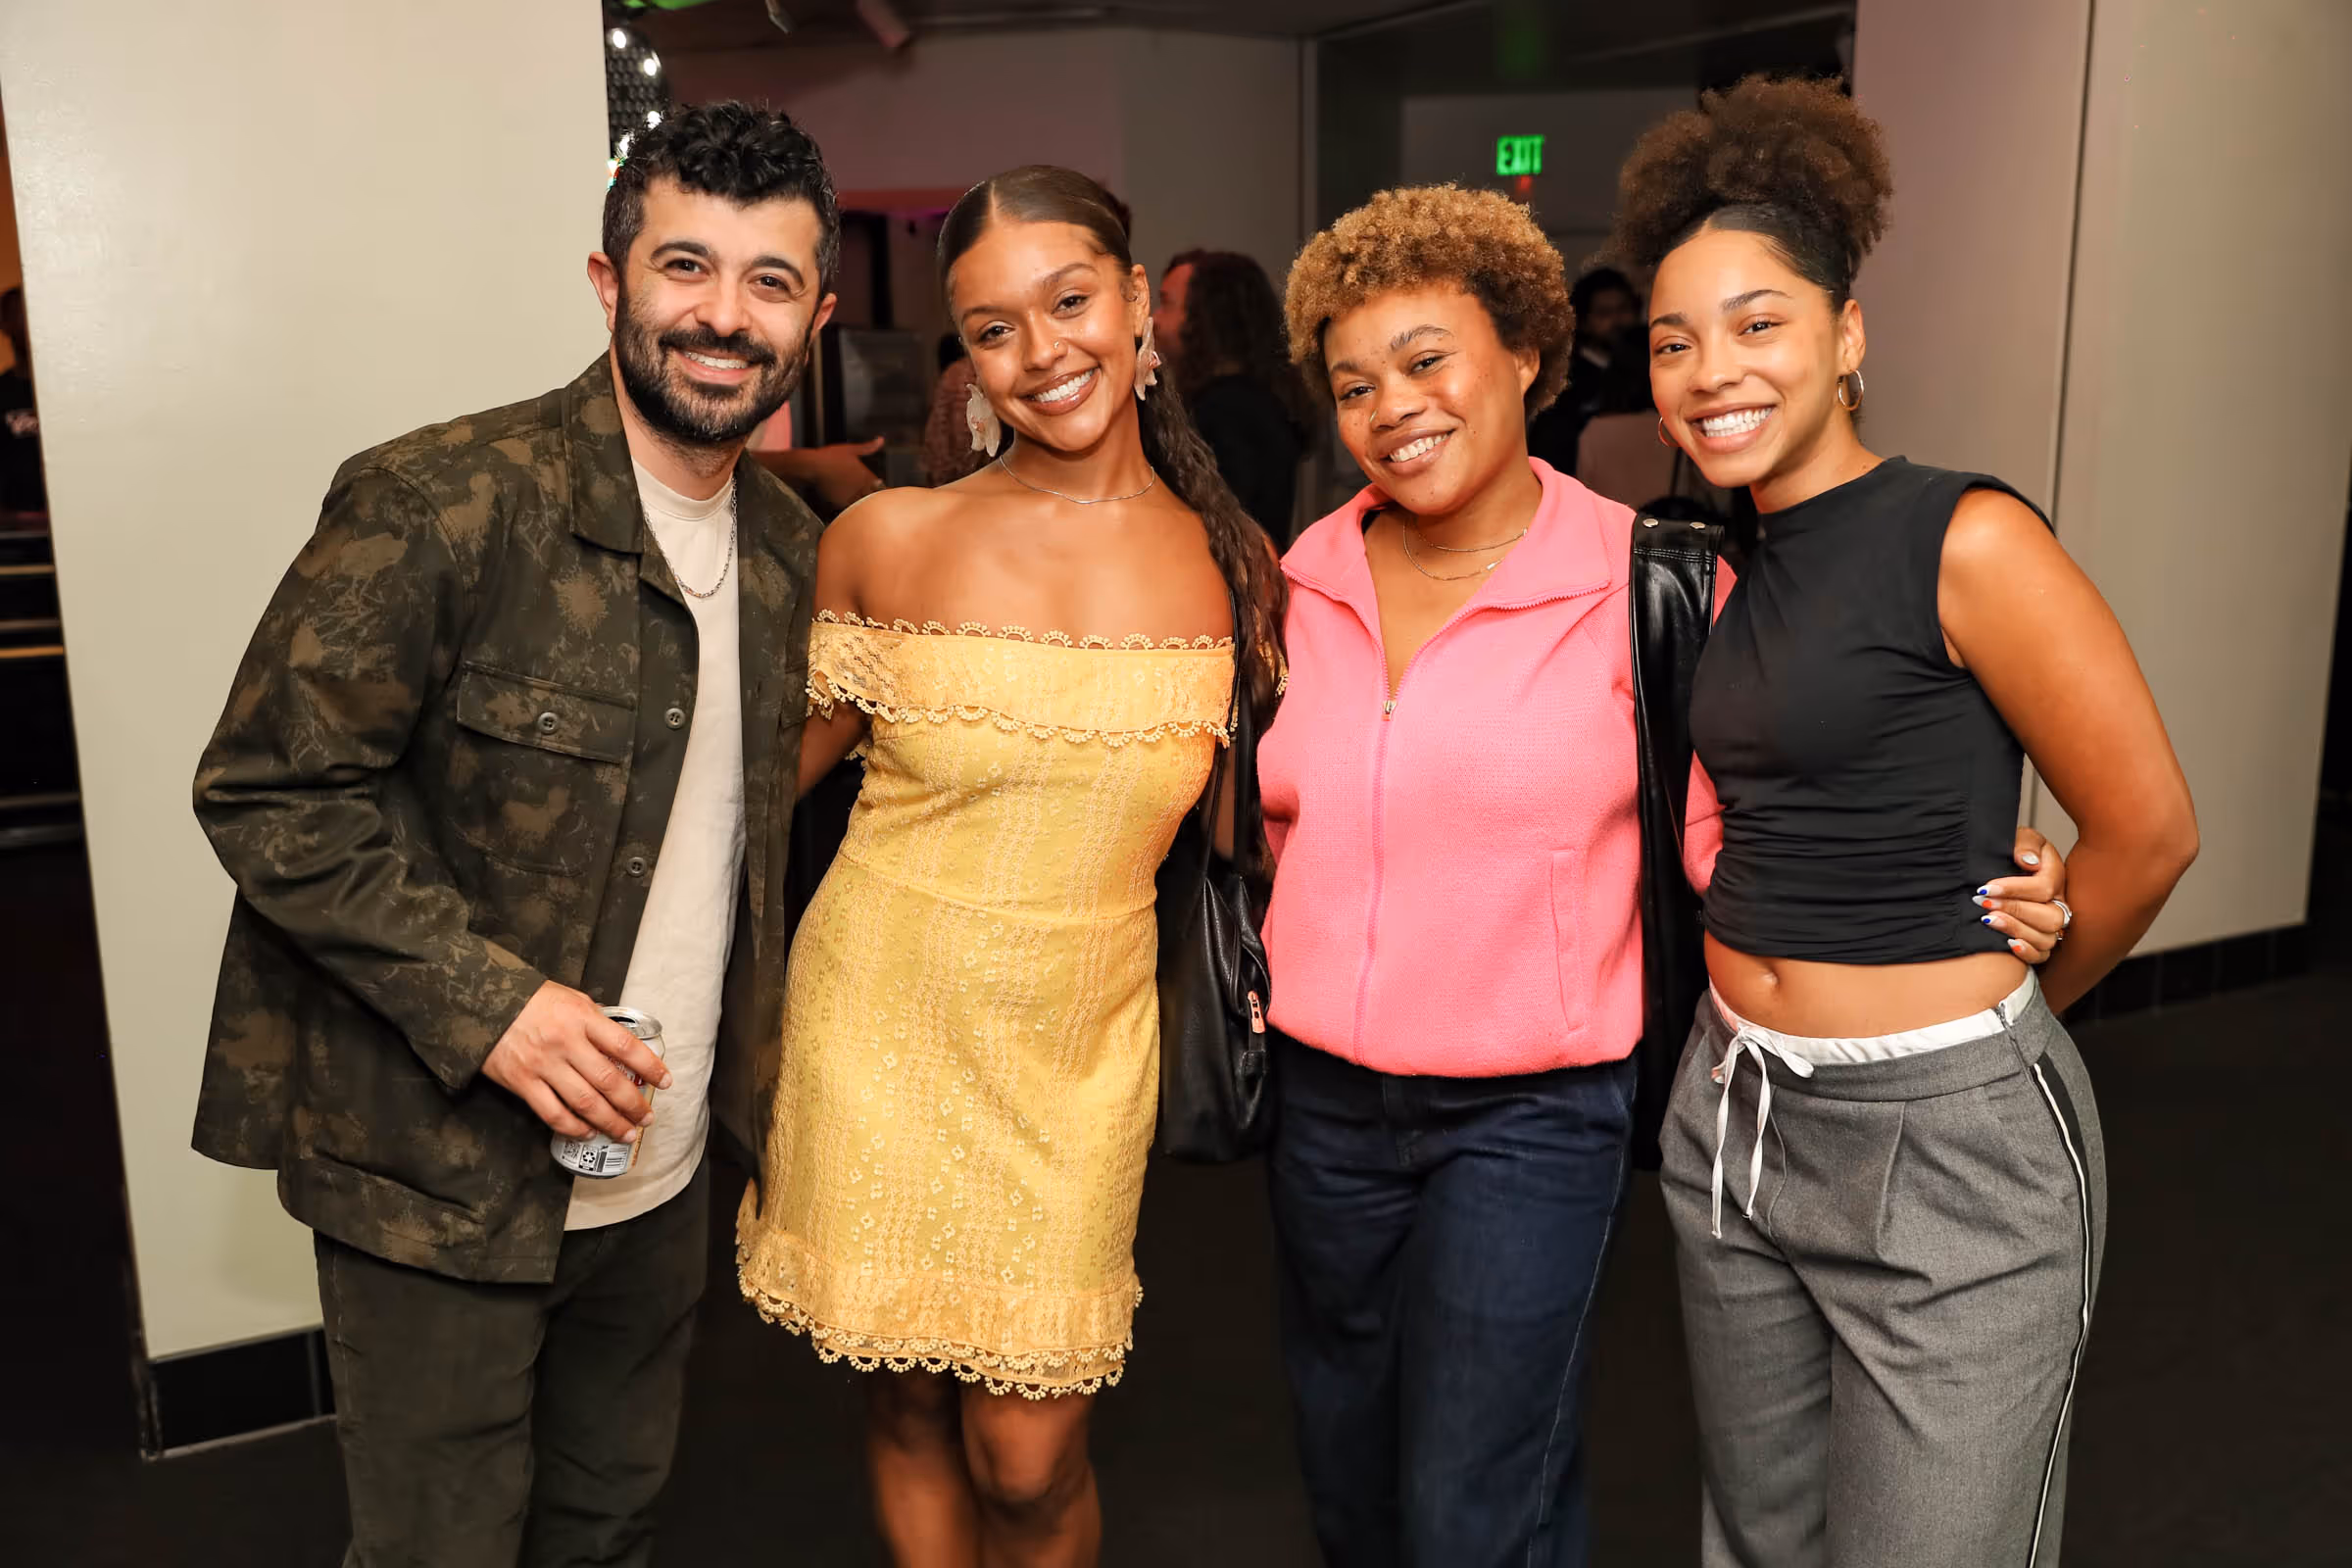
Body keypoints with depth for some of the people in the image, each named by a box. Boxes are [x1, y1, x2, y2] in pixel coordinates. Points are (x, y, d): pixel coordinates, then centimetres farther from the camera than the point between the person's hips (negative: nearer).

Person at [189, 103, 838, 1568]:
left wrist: (743, 1063, 8)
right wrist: (483, 1002, -24)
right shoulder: (439, 504, -19)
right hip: (440, 1174, -6)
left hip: (663, 1171, 6)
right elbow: (268, 793, -17)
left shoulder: (785, 540, 3)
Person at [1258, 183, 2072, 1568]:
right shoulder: (1308, 580, 2)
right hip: (1324, 1101, 5)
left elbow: (1726, 830, -7)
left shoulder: (1643, 580, -11)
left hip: (1530, 1114, -4)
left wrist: (1962, 896, -18)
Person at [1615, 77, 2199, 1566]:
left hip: (1948, 1138, -7)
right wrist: (1757, 997, 10)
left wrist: (1992, 1005, 2)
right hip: (1735, 1118, 7)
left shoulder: (1967, 540, -14)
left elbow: (2149, 832, -11)